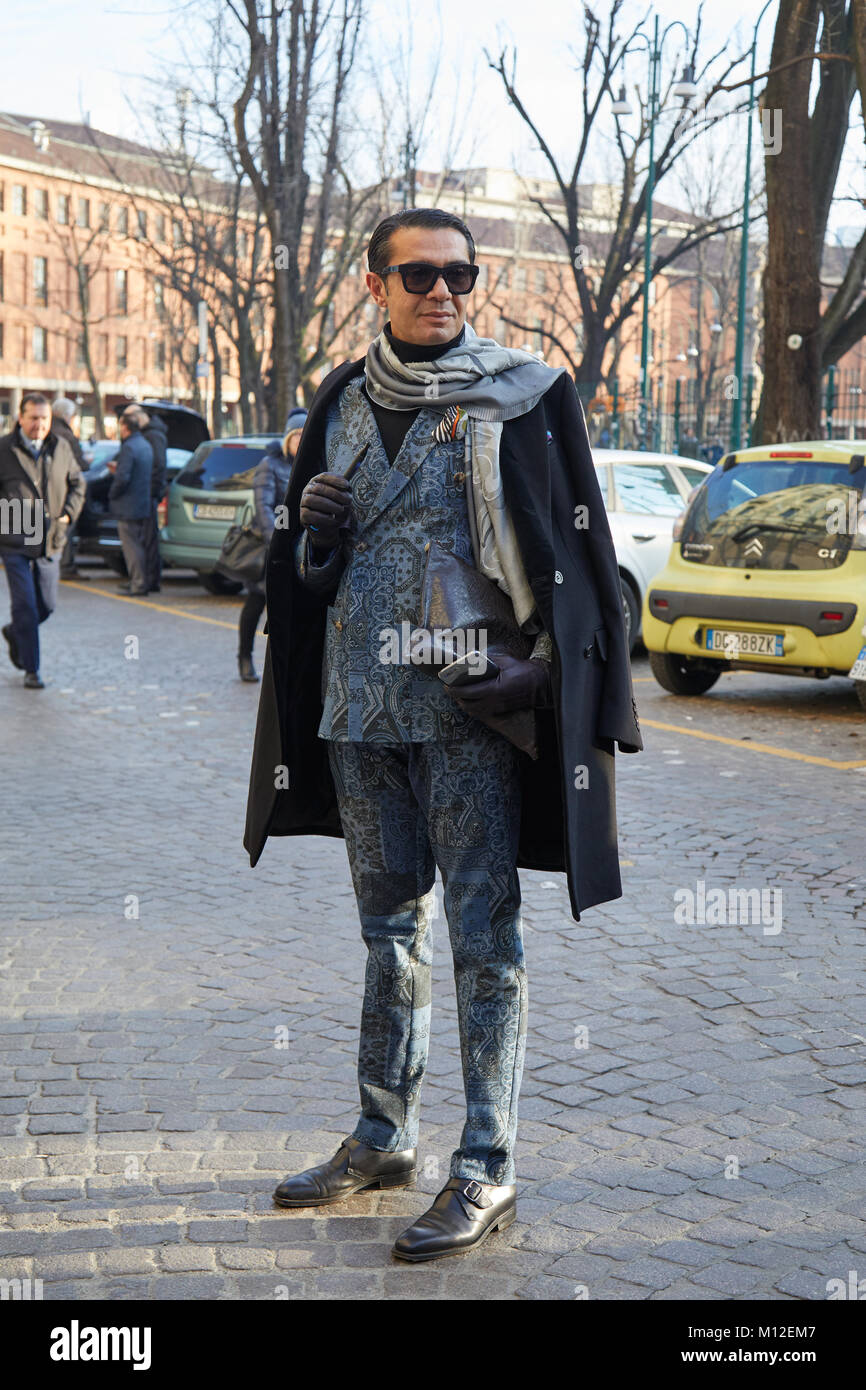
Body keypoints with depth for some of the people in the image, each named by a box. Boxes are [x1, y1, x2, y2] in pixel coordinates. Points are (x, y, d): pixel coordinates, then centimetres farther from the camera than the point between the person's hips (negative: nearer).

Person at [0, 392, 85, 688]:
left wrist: (69, 513, 5)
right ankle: (31, 670, 3)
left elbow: (77, 483, 19)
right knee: (25, 605, -5)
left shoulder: (61, 447, 7)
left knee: (47, 604, 10)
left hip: (51, 541, 4)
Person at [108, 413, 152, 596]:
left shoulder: (129, 447, -18)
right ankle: (141, 582, 23)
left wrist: (112, 494, -9)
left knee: (131, 546, -5)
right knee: (140, 545, 16)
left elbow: (123, 478, -25)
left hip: (129, 507, -9)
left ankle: (138, 585, -6)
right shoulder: (145, 445, 13)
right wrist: (118, 468, 23)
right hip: (144, 505, 9)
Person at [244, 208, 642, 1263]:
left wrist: (542, 668, -17)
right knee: (389, 925, 15)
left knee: (483, 933, -2)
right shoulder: (344, 402, 11)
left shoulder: (522, 396, -3)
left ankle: (487, 1168, 5)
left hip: (469, 708, -5)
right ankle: (385, 1137, 27)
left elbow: (576, 551, -4)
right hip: (359, 703, 6)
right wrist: (315, 533, -5)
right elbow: (308, 568, 19)